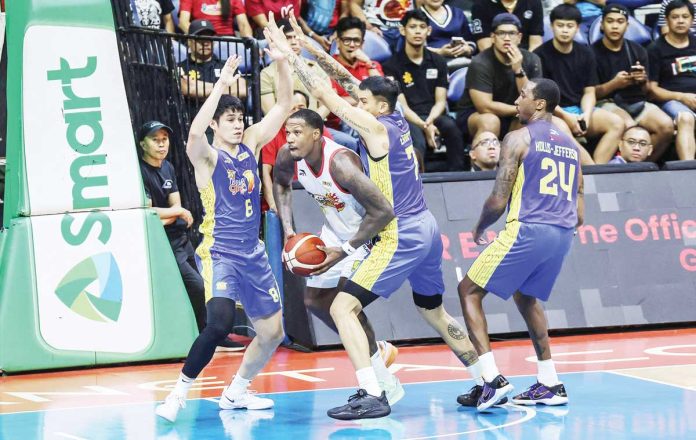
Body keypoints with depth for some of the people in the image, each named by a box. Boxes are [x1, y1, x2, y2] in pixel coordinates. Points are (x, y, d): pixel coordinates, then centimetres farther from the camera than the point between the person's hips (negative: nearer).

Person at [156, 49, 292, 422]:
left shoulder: (251, 144, 8)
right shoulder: (207, 157, -9)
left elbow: (283, 105, 6)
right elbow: (194, 133, -33)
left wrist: (281, 63, -8)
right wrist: (221, 86, -35)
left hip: (252, 253, 7)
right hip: (218, 252, -7)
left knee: (272, 332, 10)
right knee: (220, 321, -28)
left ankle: (235, 393, 30)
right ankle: (179, 393, -16)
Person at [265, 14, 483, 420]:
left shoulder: (376, 127, -13)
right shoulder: (398, 122, 9)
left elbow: (328, 96, -13)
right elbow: (349, 82, 16)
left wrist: (292, 55, -7)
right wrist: (310, 46, 14)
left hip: (401, 236, -10)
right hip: (426, 229, 10)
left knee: (343, 308, -10)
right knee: (434, 311, 25)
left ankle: (372, 395, -19)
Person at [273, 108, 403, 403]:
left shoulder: (340, 162, -37)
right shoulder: (288, 157, -16)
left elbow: (384, 211, -38)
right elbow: (280, 183, 11)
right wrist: (288, 228, -2)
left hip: (369, 232, -9)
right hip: (334, 232, 9)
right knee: (315, 299, 16)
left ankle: (385, 385, -12)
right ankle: (377, 350, 34)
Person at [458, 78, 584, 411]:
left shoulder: (518, 139, -3)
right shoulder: (571, 145, 17)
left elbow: (498, 201, -7)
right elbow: (579, 215, 15)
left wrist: (479, 228, 12)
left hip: (527, 230, -7)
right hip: (563, 234, 7)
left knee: (469, 291, 5)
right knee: (525, 296, 29)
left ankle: (492, 379, -9)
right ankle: (550, 385, 24)